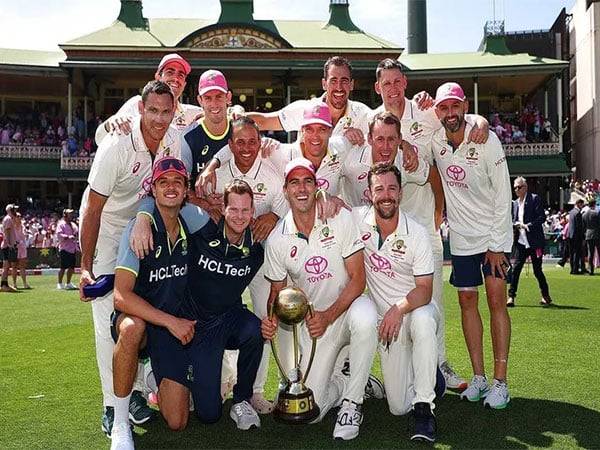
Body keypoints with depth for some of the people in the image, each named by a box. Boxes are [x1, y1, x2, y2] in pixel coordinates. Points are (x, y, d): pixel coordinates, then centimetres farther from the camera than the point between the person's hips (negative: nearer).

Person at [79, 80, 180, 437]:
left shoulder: (174, 140, -13)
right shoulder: (117, 147, -29)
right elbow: (93, 210, -24)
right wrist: (86, 267, -24)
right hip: (106, 229, -5)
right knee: (108, 316, -9)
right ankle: (112, 404, -2)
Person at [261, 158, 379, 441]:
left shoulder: (340, 219, -12)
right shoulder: (277, 240, -6)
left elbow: (357, 279, -13)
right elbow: (278, 290, 6)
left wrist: (328, 316, -24)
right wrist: (271, 319, -15)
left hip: (347, 307, -1)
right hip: (313, 320, 2)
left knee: (364, 318, -41)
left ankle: (352, 402, -17)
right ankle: (342, 383, 27)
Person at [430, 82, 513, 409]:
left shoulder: (487, 140, -15)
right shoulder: (434, 140, -5)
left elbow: (503, 196, -12)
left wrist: (497, 245, -13)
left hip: (493, 233, -4)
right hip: (461, 237, 4)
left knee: (496, 300, -7)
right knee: (467, 301, 4)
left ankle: (500, 382, -2)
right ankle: (478, 378, 13)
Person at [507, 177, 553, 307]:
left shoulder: (534, 199, -4)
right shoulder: (515, 203, 13)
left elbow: (542, 217, -10)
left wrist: (528, 225, -19)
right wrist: (516, 224, -6)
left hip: (535, 242, -5)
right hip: (521, 242, 5)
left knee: (537, 270, 3)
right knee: (515, 269, -3)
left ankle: (546, 296, 20)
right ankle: (511, 296, 1)